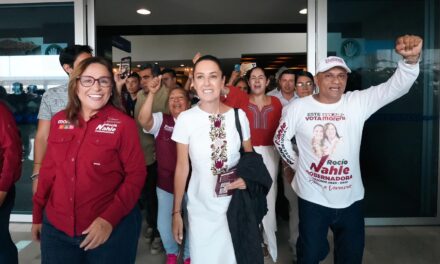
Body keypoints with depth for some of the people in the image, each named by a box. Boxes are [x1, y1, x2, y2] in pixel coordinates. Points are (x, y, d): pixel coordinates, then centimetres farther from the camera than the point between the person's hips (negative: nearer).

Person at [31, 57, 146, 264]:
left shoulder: (124, 124, -10)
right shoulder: (59, 121, 3)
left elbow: (136, 174, -11)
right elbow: (49, 169, 9)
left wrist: (110, 218, -19)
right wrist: (37, 215, 12)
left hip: (111, 228, -3)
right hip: (56, 228, 4)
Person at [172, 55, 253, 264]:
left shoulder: (238, 115, -6)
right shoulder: (185, 119, -10)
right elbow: (182, 167, -4)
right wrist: (176, 211, -1)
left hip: (236, 203, 1)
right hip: (201, 207, -1)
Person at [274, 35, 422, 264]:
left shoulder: (358, 102, -7)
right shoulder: (298, 107, -8)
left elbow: (396, 87, -18)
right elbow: (280, 139, 4)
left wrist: (411, 59, -36)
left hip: (350, 199, 2)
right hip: (312, 198, -1)